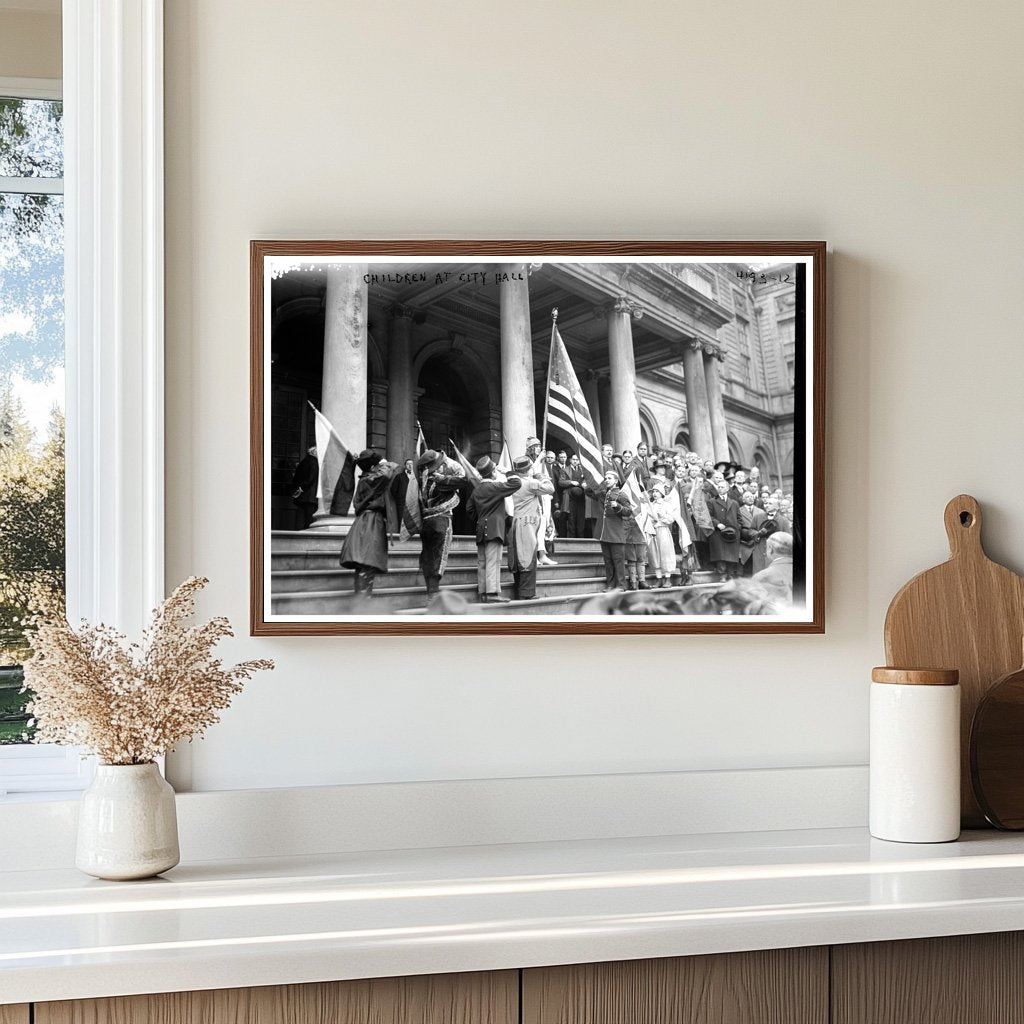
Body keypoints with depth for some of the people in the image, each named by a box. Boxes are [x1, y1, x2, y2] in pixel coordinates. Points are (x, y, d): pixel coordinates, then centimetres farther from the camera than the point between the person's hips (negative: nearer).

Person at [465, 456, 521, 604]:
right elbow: (517, 483, -12)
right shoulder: (496, 487, -10)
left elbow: (469, 507, 18)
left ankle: (483, 593, 10)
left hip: (480, 530, 8)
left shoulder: (477, 489, 12)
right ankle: (492, 593, -16)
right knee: (493, 561, -11)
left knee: (482, 563, 8)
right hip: (494, 529, -8)